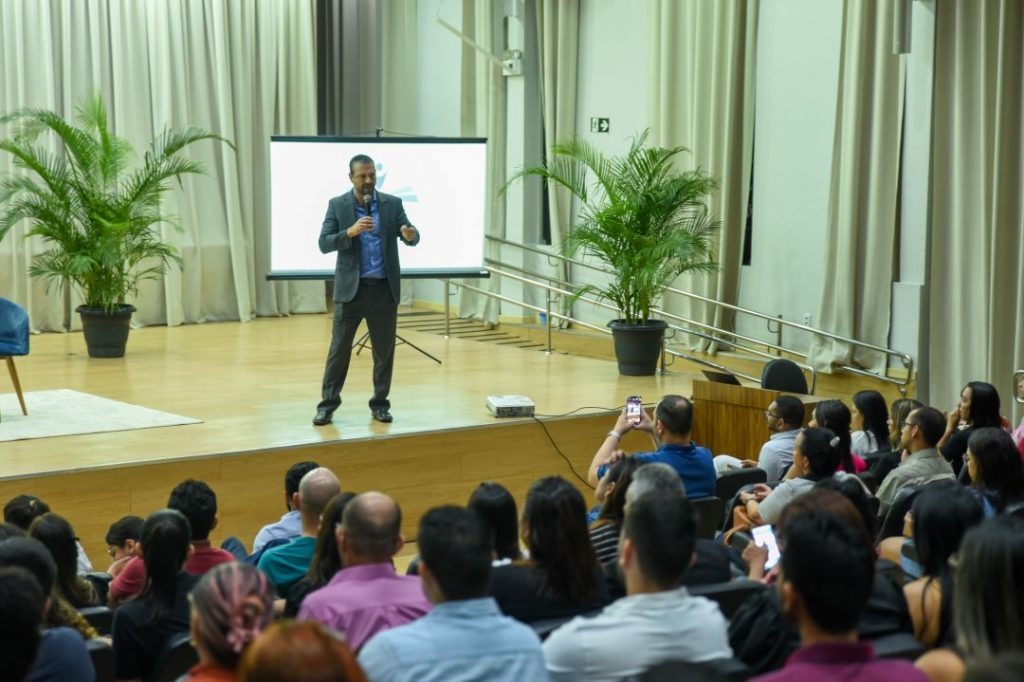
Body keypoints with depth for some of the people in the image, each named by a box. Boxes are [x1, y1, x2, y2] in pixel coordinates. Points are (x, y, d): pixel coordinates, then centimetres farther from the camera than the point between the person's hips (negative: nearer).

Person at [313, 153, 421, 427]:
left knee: (384, 350, 6)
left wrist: (409, 234, -28)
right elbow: (324, 244, -7)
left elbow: (412, 237, -3)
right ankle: (328, 404, 8)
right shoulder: (337, 205, 0)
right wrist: (351, 232, -23)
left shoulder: (392, 204, 3)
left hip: (384, 289, 2)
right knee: (339, 348, 1)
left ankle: (380, 404, 17)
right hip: (351, 289, -1)